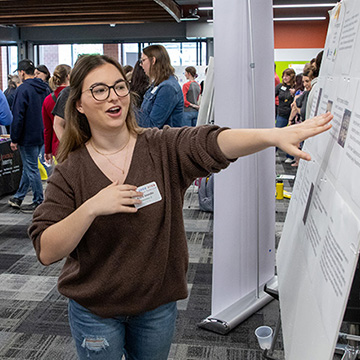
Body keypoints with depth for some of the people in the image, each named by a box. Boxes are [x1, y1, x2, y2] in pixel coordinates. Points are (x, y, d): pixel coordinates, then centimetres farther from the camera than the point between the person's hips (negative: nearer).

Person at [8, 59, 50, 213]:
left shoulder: (23, 89, -15)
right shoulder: (44, 88, 9)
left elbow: (18, 116, -17)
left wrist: (14, 139, -11)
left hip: (27, 136, -8)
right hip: (41, 135, 8)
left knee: (31, 168, 0)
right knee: (29, 166, 16)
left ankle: (39, 202, 6)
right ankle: (18, 197, 27)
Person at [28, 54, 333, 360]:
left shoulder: (163, 148, -10)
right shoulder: (70, 172, -10)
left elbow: (212, 143, -29)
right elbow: (46, 251, -16)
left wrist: (274, 135, -45)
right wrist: (91, 208, -30)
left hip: (159, 303, 1)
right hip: (95, 310, -1)